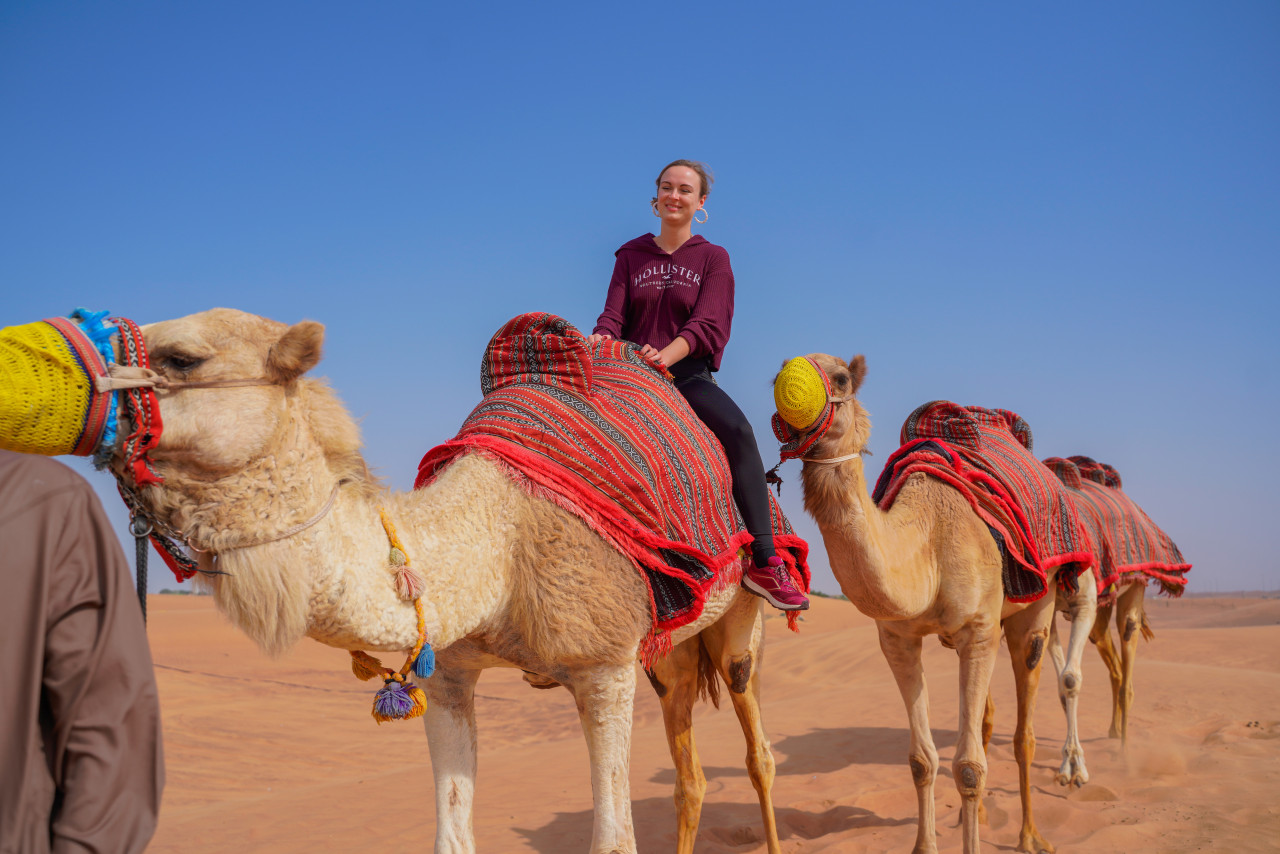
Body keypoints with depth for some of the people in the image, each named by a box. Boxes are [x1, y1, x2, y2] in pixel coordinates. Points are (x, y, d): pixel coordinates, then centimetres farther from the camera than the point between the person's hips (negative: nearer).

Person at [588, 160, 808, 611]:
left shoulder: (713, 258, 8)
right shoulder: (631, 254, 15)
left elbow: (708, 324, -6)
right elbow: (614, 314, 7)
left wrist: (666, 354, -26)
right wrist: (600, 338, -19)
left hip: (688, 374, -2)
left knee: (737, 428, -31)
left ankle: (764, 562, -32)